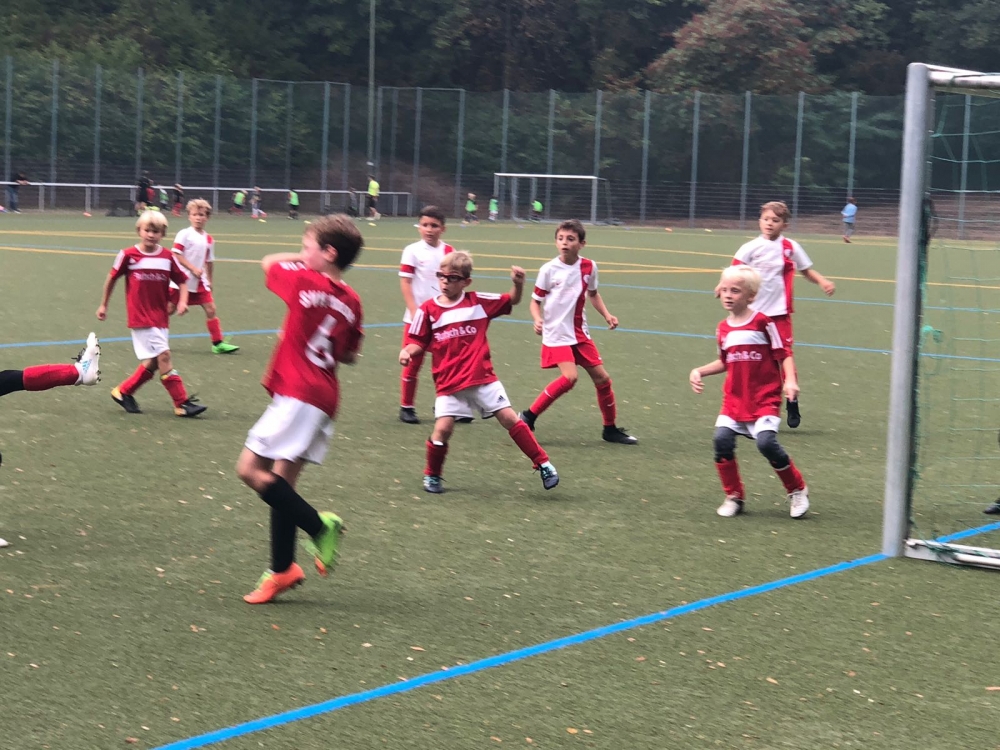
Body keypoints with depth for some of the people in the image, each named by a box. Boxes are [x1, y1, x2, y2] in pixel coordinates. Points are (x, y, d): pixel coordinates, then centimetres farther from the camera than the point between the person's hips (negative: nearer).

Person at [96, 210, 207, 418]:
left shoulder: (168, 257, 2)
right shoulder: (128, 255, -6)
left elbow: (182, 281, 8)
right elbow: (112, 279, 6)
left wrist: (182, 301, -11)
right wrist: (103, 305, 13)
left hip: (160, 318, 5)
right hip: (141, 318, -5)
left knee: (152, 363, 8)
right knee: (163, 356, -13)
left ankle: (123, 392, 27)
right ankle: (182, 403, -9)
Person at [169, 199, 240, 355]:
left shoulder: (209, 239, 7)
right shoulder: (184, 234, -10)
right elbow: (176, 255, -15)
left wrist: (209, 280, 17)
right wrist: (193, 268, -20)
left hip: (199, 283, 5)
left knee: (210, 309, -1)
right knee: (169, 309, 4)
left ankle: (218, 343, 3)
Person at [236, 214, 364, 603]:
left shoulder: (305, 282, -10)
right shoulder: (351, 301, 10)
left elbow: (268, 262, 9)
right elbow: (349, 356, 19)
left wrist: (305, 261, 19)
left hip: (298, 394, -9)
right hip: (324, 399, 9)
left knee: (251, 469, -9)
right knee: (281, 482, 11)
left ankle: (319, 526, -9)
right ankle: (281, 571, 14)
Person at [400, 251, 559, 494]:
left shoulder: (478, 302, 1)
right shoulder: (428, 310, -1)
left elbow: (512, 301, 10)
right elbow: (418, 342, 5)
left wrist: (519, 284, -10)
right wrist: (407, 351, -17)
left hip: (483, 378, 0)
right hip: (449, 384, 0)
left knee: (509, 418, -2)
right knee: (442, 428, -11)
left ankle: (543, 464, 8)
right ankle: (432, 476, 14)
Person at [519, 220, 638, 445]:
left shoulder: (588, 267, 0)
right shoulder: (549, 270, -11)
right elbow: (535, 300, -3)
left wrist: (607, 315, 6)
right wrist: (538, 319, -22)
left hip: (579, 332, 5)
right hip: (556, 333, -5)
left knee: (602, 378, 6)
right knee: (569, 377, -24)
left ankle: (610, 429, 24)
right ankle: (529, 416, -10)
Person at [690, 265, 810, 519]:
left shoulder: (763, 322, -7)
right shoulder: (723, 329, 8)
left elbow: (783, 355, -4)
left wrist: (790, 381, -17)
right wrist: (699, 371, 10)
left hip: (765, 398, -5)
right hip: (734, 398, 5)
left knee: (766, 441, -20)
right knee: (722, 439, -14)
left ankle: (797, 490, 3)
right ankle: (734, 496, 5)